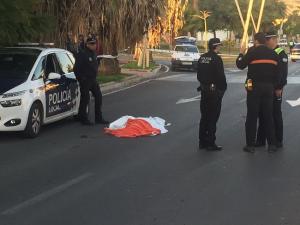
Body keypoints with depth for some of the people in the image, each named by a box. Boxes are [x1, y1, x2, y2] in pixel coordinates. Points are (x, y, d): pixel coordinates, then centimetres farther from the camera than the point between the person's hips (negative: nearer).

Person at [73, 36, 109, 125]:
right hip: (85, 80, -9)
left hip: (93, 80, 9)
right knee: (85, 99, -4)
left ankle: (98, 118, 17)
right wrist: (80, 79, -14)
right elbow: (76, 68, -17)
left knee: (98, 96, 9)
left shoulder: (93, 54, 12)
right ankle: (83, 119, 7)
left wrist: (94, 76, 17)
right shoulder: (82, 54, -15)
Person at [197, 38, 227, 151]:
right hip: (214, 90, -7)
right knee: (212, 118, -2)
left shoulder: (202, 58, 7)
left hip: (204, 89, 7)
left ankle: (202, 142, 20)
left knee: (204, 116, 14)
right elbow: (221, 76, -18)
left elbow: (199, 74, 12)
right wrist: (223, 88, -5)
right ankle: (210, 143, 0)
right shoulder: (216, 58, -16)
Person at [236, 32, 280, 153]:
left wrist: (241, 53, 9)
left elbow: (240, 65, -6)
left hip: (254, 87, -4)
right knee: (268, 116, 10)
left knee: (252, 117, 2)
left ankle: (250, 144, 4)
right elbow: (277, 72, 5)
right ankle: (272, 144, 12)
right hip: (269, 87, 4)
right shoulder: (273, 54, 5)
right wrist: (273, 85, 13)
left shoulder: (252, 53, -9)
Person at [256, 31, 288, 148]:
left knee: (276, 114, 0)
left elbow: (283, 73, -15)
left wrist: (279, 88, -19)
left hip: (274, 89, -7)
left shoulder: (281, 53, -9)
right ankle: (261, 139, 17)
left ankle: (278, 141, 8)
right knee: (262, 114, 10)